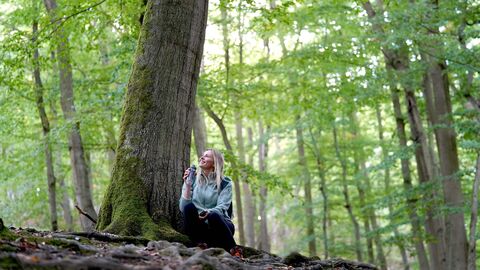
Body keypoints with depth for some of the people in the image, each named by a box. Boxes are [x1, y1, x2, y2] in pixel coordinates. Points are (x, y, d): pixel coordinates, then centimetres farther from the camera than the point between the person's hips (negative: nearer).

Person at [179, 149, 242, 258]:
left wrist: (209, 212, -36)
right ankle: (201, 245, -22)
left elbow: (222, 207, -15)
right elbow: (183, 207, -4)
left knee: (213, 215, -35)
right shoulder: (193, 180, 6)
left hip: (218, 224, -2)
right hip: (199, 227, 2)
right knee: (189, 207, -26)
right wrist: (187, 186, -15)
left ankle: (234, 249, -18)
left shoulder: (225, 183, 0)